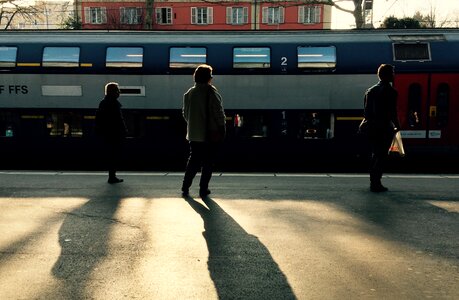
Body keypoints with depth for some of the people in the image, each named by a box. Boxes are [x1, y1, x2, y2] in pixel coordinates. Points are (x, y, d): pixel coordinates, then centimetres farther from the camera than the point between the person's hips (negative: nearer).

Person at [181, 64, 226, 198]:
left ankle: (185, 188, 11)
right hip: (211, 133, -4)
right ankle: (203, 189, 8)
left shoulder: (189, 93, 5)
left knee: (193, 161, 14)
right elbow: (219, 112, -12)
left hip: (193, 134, 5)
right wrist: (222, 127, -2)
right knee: (208, 162, 6)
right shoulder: (211, 92, -11)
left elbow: (185, 113, 11)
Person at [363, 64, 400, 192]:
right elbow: (393, 112, -13)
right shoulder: (390, 91, -10)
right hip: (385, 128, -7)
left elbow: (366, 111, 9)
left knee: (375, 155, 16)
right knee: (381, 156, -2)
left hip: (372, 128, 7)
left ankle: (373, 182, 19)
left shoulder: (370, 91, 10)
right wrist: (397, 126, 0)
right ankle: (376, 184, -2)